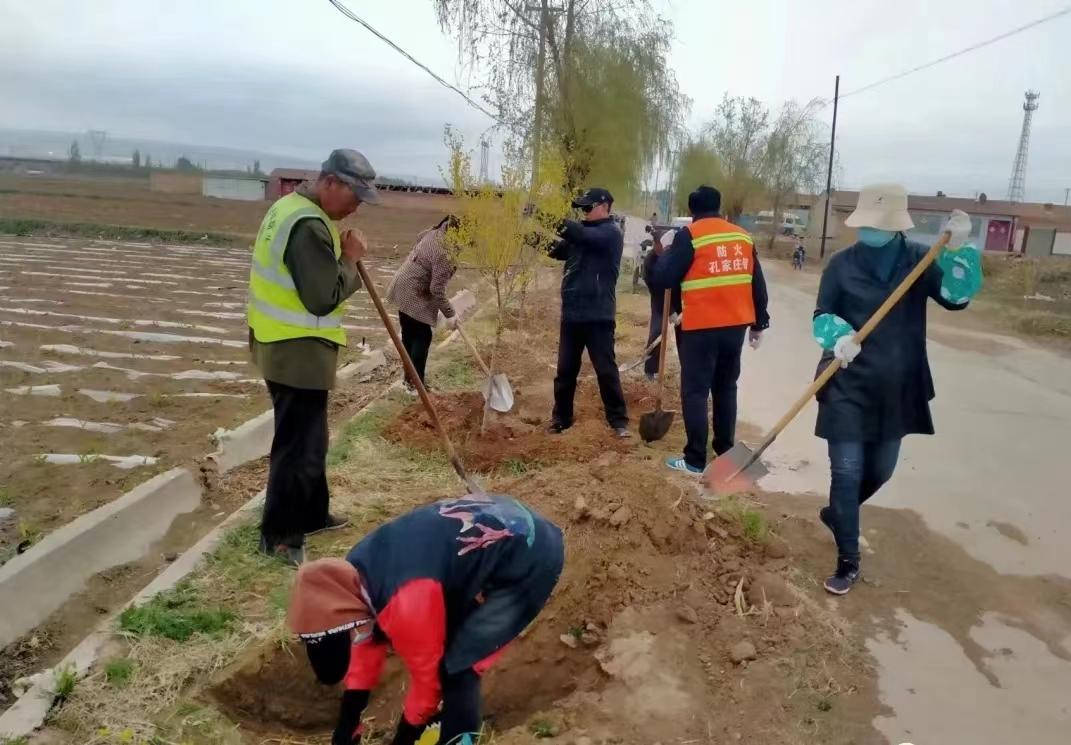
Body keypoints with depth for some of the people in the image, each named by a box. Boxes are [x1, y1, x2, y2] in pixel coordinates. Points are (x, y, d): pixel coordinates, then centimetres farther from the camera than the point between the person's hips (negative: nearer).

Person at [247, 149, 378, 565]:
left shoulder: (291, 207, 12)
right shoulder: (309, 225, -22)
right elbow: (323, 297, -24)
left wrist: (342, 256, 4)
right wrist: (350, 259, -11)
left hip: (284, 345, 11)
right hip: (298, 352, -11)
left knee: (306, 438, 20)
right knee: (299, 445, -1)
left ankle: (311, 515, 33)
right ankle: (279, 535, 11)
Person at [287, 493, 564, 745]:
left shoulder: (406, 603, -29)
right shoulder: (358, 569, -3)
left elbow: (428, 678, -13)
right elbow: (366, 643, 9)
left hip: (531, 558, -9)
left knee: (454, 668, -10)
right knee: (440, 644, 15)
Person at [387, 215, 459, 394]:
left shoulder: (437, 233, 1)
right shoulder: (445, 253, -27)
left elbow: (420, 237, 25)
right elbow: (437, 289, -24)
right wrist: (449, 314, -15)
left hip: (403, 288, 10)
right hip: (412, 294, -10)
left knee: (409, 334, 16)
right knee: (422, 336, -1)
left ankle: (410, 379, 27)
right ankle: (415, 383, 4)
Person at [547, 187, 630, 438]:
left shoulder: (611, 233, -6)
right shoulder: (581, 231, 16)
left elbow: (584, 237, -23)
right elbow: (559, 250, 7)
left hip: (598, 315, -6)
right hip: (572, 313, 6)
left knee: (606, 370, 0)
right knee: (565, 370, 10)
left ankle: (618, 420, 10)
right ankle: (561, 417, 21)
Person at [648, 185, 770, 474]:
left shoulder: (689, 235, -6)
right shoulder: (742, 237, 11)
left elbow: (664, 278, -7)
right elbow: (758, 284, 13)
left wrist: (664, 255, 13)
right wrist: (759, 324, 20)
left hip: (701, 328, -5)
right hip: (735, 326, 6)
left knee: (695, 391, 1)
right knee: (726, 388, 17)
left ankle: (695, 460, 2)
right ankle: (726, 451, 24)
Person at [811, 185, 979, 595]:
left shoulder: (919, 258, -1)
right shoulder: (842, 263, -4)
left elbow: (955, 298, -12)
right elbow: (822, 316, -3)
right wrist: (840, 336, -24)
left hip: (896, 388, 3)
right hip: (849, 385, -2)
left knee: (880, 469, 16)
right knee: (846, 471, -4)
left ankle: (836, 513, 46)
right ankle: (848, 562, 10)